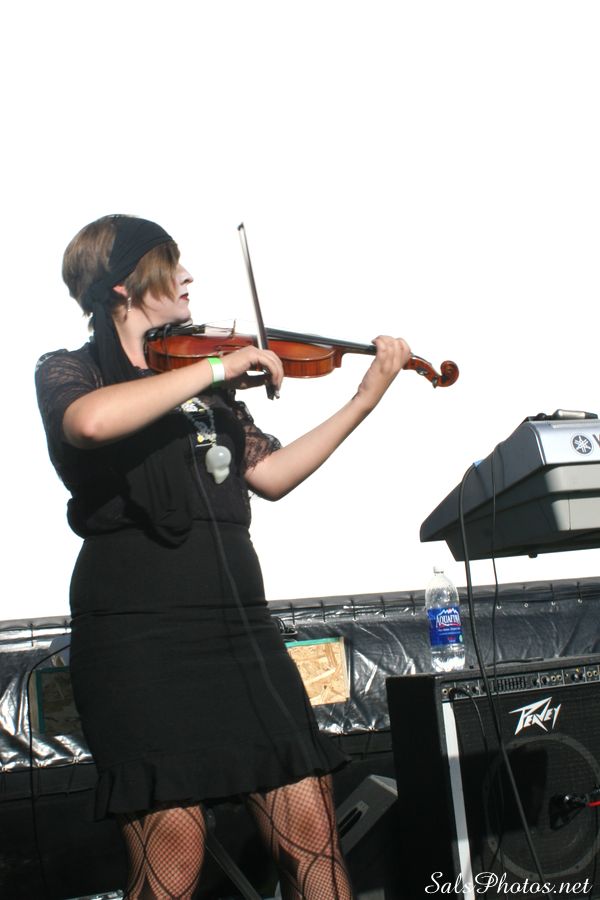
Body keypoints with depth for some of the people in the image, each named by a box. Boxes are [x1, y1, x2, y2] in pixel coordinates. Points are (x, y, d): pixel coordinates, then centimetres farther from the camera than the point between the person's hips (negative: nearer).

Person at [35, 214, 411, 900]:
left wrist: (366, 397, 13)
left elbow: (271, 474, 16)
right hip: (136, 630, -5)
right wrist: (218, 366, -14)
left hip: (240, 622, 5)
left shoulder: (210, 387, 21)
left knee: (310, 830, -1)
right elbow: (93, 421, -20)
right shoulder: (68, 372, 4)